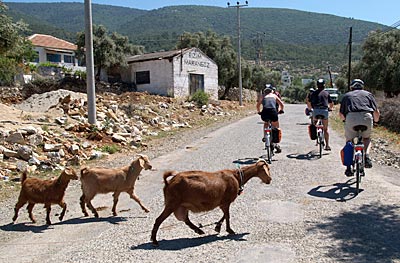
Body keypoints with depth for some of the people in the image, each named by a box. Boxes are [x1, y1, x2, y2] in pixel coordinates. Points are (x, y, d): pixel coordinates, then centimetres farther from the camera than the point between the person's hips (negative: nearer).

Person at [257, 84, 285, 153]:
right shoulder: (274, 95, 24)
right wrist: (280, 110, 39)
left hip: (264, 112, 1)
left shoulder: (262, 96, 24)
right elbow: (281, 104, 21)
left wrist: (259, 111, 36)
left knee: (266, 123, 35)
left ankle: (265, 136, 23)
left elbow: (258, 105, 20)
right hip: (273, 112, -1)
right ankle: (276, 143, 8)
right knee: (276, 128, 18)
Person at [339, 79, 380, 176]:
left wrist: (345, 120, 40)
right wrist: (376, 120, 37)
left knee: (349, 140, 19)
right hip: (367, 117, 1)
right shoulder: (368, 94, 26)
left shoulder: (347, 95, 26)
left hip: (351, 118, 0)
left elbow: (341, 114, 18)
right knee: (367, 138, 28)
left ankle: (349, 167, 13)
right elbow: (376, 112, 16)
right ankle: (366, 156, 3)